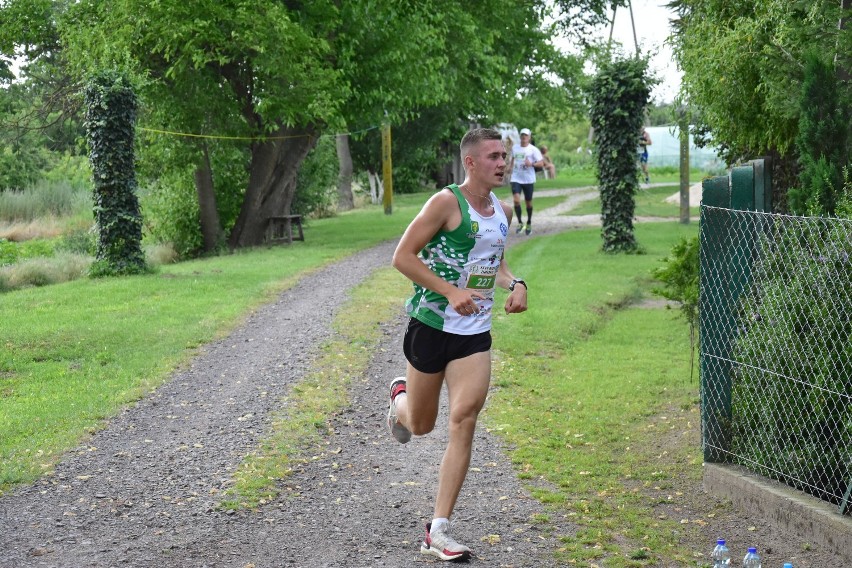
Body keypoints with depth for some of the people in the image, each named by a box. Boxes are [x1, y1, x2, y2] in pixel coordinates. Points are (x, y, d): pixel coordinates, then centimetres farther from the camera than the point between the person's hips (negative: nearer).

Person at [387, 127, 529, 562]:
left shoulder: (503, 211, 9)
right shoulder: (447, 203, -13)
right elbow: (402, 257, -15)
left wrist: (515, 284, 3)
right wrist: (451, 291, -23)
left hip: (475, 334, 5)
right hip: (432, 326, -4)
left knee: (464, 421, -10)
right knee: (421, 425, 11)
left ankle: (438, 530, -4)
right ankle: (400, 398, 51)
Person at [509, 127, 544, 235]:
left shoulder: (533, 150, -4)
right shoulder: (515, 148, 8)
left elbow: (541, 163, -8)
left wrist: (531, 164, -24)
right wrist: (511, 167, 15)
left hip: (529, 180, -2)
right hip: (516, 179, 2)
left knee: (528, 202, 8)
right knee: (516, 200, -16)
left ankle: (529, 224, 28)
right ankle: (520, 223, -4)